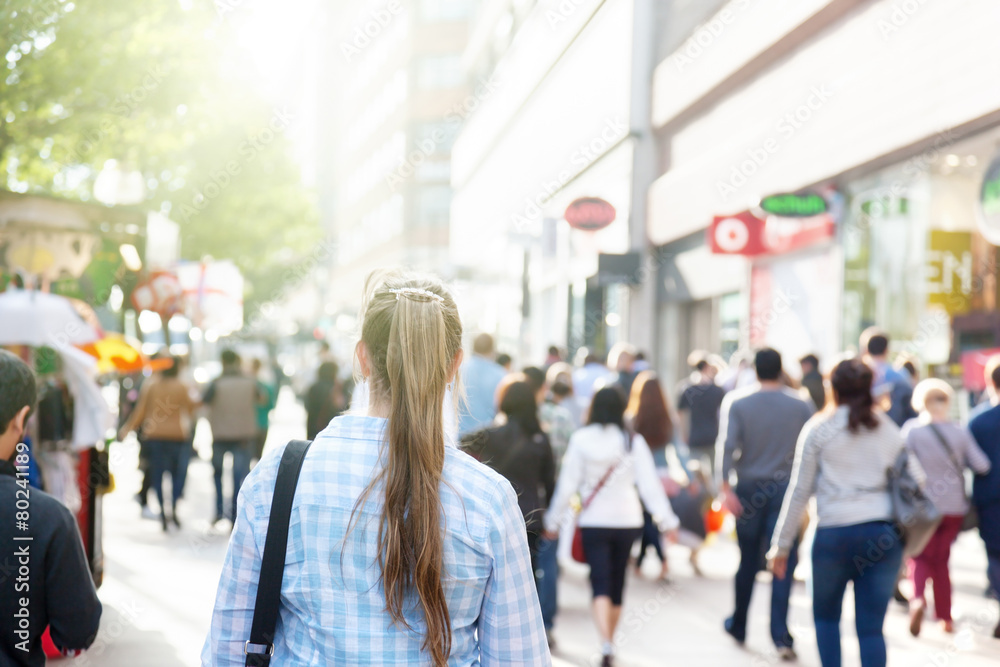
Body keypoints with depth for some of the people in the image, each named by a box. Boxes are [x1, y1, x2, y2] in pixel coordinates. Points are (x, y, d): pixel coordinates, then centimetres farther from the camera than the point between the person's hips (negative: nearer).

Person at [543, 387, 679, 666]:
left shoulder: (581, 439, -6)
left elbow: (567, 483, -3)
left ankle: (606, 643, -23)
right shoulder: (634, 442, -4)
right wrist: (666, 520, -3)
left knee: (600, 583, -3)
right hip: (627, 520, 2)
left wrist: (554, 520, 6)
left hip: (593, 521, -2)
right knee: (617, 583, 16)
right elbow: (649, 483, -6)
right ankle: (609, 644, 28)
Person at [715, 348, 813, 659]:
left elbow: (727, 445, -12)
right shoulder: (801, 405, 0)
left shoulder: (736, 402, -2)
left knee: (748, 561, 15)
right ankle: (780, 634, -10)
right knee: (784, 562, -2)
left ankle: (738, 625, 28)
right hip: (787, 490, -1)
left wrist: (726, 487, -16)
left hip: (748, 489, 1)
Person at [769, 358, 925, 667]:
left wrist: (782, 545, 5)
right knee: (871, 627, 5)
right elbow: (916, 480, 7)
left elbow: (800, 491, 1)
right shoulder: (888, 429, 10)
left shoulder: (819, 429, 1)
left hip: (835, 534, -2)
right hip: (884, 535, 2)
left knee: (826, 616, 18)